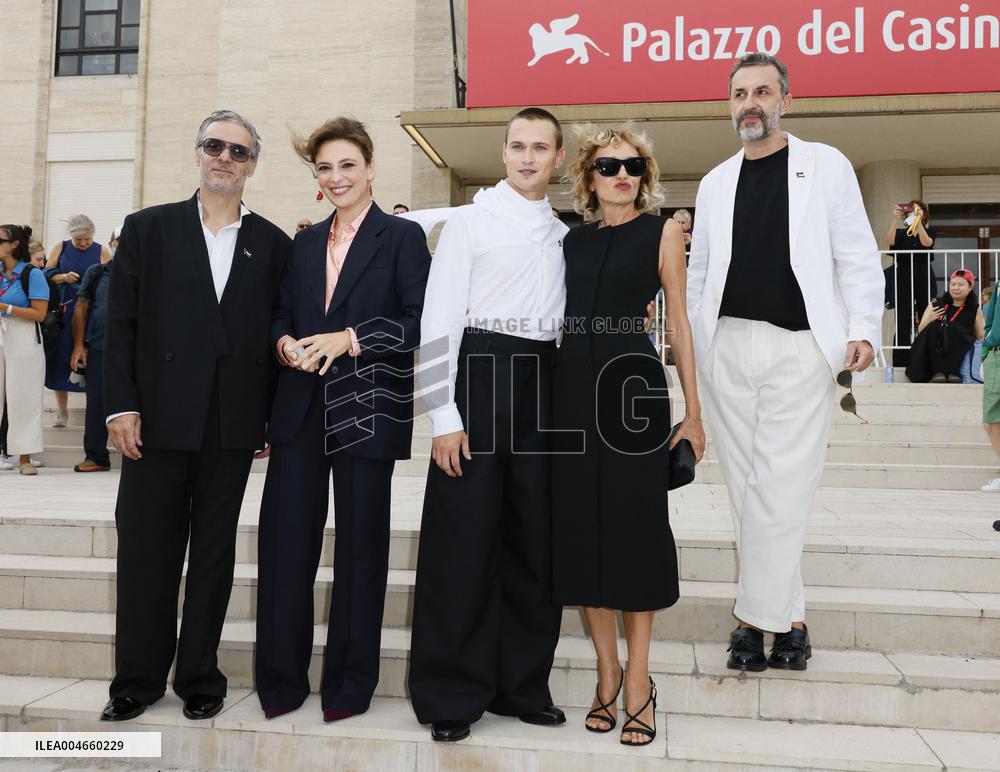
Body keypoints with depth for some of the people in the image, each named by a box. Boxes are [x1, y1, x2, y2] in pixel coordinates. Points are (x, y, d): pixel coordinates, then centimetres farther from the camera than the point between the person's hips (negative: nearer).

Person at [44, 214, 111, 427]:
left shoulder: (102, 252, 2)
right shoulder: (61, 248, 6)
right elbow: (46, 274, 3)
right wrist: (64, 277, -15)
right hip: (63, 313, 2)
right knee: (61, 359, 3)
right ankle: (62, 411, 12)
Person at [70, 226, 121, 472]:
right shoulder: (95, 272, 11)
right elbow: (81, 308, 8)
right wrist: (78, 346, 1)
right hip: (98, 348, 2)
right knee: (96, 403, 5)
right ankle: (96, 457, 14)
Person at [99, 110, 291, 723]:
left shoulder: (272, 244, 8)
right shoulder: (148, 228, 7)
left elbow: (277, 333, 6)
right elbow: (121, 322, 2)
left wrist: (277, 419, 2)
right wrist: (122, 406, -6)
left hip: (232, 427, 1)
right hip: (158, 419, 0)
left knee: (215, 554, 10)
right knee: (147, 551, 7)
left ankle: (199, 675, 24)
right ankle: (138, 679, 23)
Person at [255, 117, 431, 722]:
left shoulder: (403, 236, 0)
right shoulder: (306, 242, 16)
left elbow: (420, 321, -9)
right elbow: (282, 313, 18)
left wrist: (351, 339, -18)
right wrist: (286, 343, -4)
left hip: (367, 409, -4)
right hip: (301, 409, 5)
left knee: (361, 545, 6)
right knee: (285, 539, 4)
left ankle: (350, 683, 20)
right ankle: (281, 678, 20)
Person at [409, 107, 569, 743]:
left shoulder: (565, 235, 16)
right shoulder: (471, 220, 2)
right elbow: (438, 320, -5)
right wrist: (444, 417, -12)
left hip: (543, 385, 5)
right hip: (479, 376, -4)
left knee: (534, 536, 7)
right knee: (465, 537, -2)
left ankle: (522, 684, 21)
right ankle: (451, 694, 12)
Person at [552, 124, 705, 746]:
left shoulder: (663, 231, 5)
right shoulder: (571, 240, 15)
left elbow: (680, 322, 2)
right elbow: (557, 316, 14)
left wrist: (693, 412, -3)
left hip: (633, 381, -3)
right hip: (572, 384, 4)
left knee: (635, 522, -2)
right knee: (583, 522, 5)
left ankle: (638, 680, 11)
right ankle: (607, 671, 19)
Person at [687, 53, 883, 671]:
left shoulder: (826, 166, 6)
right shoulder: (716, 183, 15)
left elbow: (857, 256, 2)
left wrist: (864, 329, -10)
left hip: (800, 348, -3)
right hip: (728, 348, 3)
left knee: (781, 490, -6)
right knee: (745, 487, 4)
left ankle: (756, 618, 7)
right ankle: (789, 616, 16)